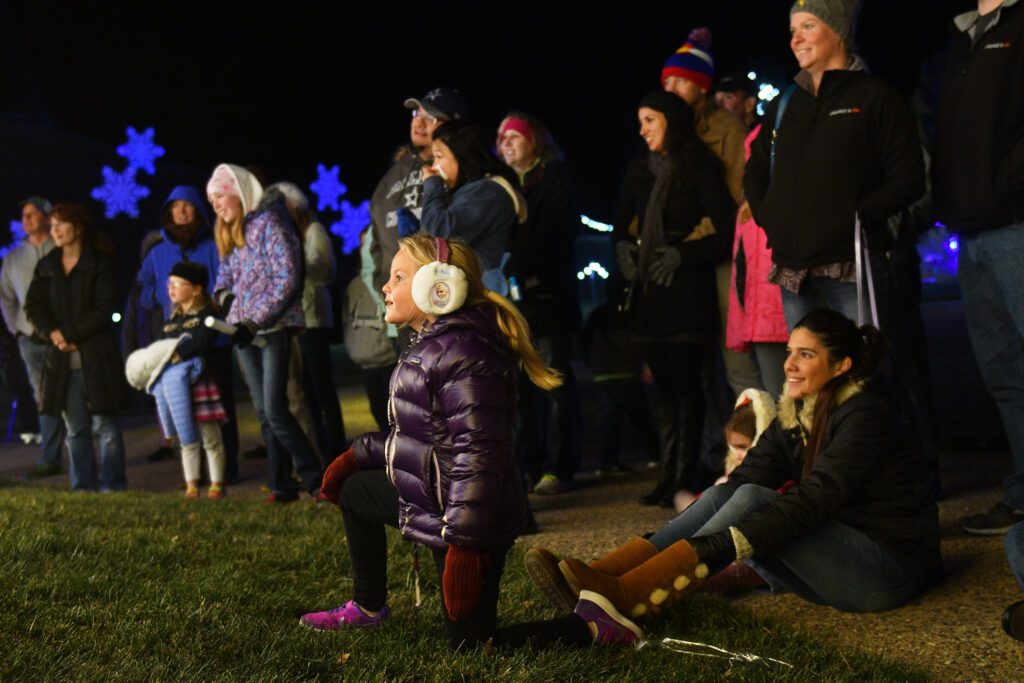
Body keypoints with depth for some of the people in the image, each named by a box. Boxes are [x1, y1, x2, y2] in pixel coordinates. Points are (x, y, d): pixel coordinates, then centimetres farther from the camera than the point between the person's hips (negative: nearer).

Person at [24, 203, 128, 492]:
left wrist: (68, 333, -13)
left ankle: (112, 485, 4)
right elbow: (33, 306, 9)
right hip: (61, 358, 4)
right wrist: (52, 334, -9)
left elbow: (104, 308, -9)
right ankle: (83, 486, 11)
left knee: (104, 423, -2)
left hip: (96, 355, -4)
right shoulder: (45, 267, 14)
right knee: (75, 428, 6)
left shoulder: (101, 263, -1)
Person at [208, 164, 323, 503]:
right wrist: (223, 293, -4)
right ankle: (281, 485, 9)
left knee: (275, 411, -13)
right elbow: (226, 271, 21)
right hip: (245, 333, 8)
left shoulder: (269, 222, -9)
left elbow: (287, 278, -15)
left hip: (275, 327, -8)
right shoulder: (230, 233, 17)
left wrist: (256, 321, -18)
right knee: (264, 413, 6)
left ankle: (315, 478, -5)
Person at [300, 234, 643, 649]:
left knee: (470, 644, -3)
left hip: (464, 521, -10)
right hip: (432, 502, 10)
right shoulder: (431, 344, 9)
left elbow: (476, 452, -28)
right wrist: (361, 453, 22)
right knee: (353, 489, 26)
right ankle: (368, 608, 36)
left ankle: (591, 628, 5)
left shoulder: (461, 354, -24)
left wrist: (464, 541, -28)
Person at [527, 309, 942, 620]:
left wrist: (726, 544, -38)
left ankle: (626, 595, -38)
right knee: (725, 496, -11)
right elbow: (749, 476, -2)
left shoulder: (865, 416, -16)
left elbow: (815, 498, -29)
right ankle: (600, 579, -26)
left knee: (752, 500, -25)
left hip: (891, 568, -7)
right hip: (842, 550, 8)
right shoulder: (797, 412, 9)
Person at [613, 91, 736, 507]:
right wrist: (623, 248, 3)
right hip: (647, 292, 6)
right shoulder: (639, 172, 14)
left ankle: (685, 477, 0)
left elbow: (725, 231, -9)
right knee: (662, 383, 8)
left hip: (687, 289, -6)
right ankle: (669, 473, 13)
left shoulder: (700, 169, -5)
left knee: (685, 383, -6)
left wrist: (682, 256, -15)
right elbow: (622, 225, 23)